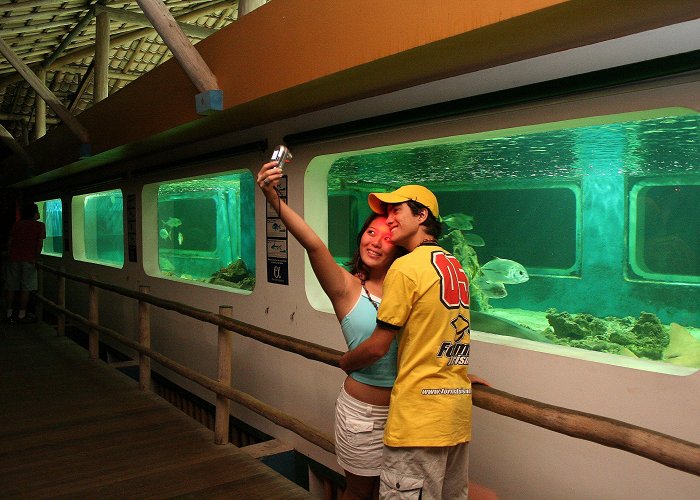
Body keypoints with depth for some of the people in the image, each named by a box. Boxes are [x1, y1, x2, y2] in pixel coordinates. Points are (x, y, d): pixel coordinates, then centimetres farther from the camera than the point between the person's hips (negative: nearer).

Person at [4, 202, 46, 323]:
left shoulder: (16, 224, 14)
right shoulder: (39, 225, 1)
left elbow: (9, 242, 11)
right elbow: (40, 244, -7)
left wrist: (9, 256, 19)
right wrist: (36, 258, -1)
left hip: (13, 259, 4)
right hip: (28, 259, -4)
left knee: (10, 287, 9)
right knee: (25, 288, 0)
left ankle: (9, 314, 13)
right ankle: (22, 315, 2)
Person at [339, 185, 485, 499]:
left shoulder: (406, 266, -13)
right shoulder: (455, 266, 11)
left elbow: (378, 346, -10)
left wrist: (345, 362, 8)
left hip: (419, 412, -8)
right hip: (458, 407, 9)